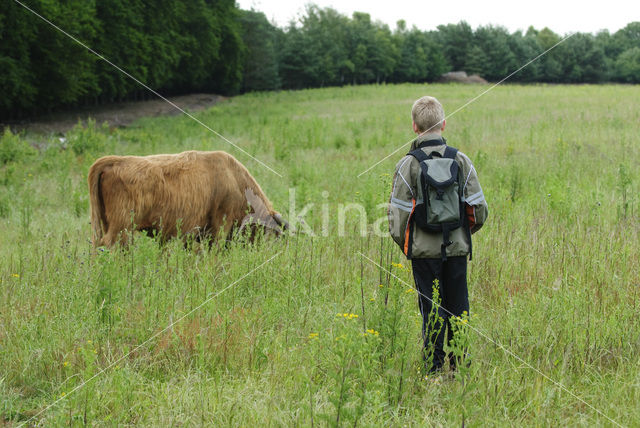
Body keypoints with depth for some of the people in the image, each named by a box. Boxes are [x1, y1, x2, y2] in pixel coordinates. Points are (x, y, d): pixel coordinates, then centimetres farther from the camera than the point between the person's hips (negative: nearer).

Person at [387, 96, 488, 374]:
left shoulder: (408, 164, -9)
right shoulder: (461, 160, 0)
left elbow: (398, 214, -8)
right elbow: (479, 210, 2)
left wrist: (404, 244, 9)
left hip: (425, 249, -2)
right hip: (457, 248, 2)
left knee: (432, 311, 5)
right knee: (458, 309, 13)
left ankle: (434, 370, 8)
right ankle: (459, 367, 19)